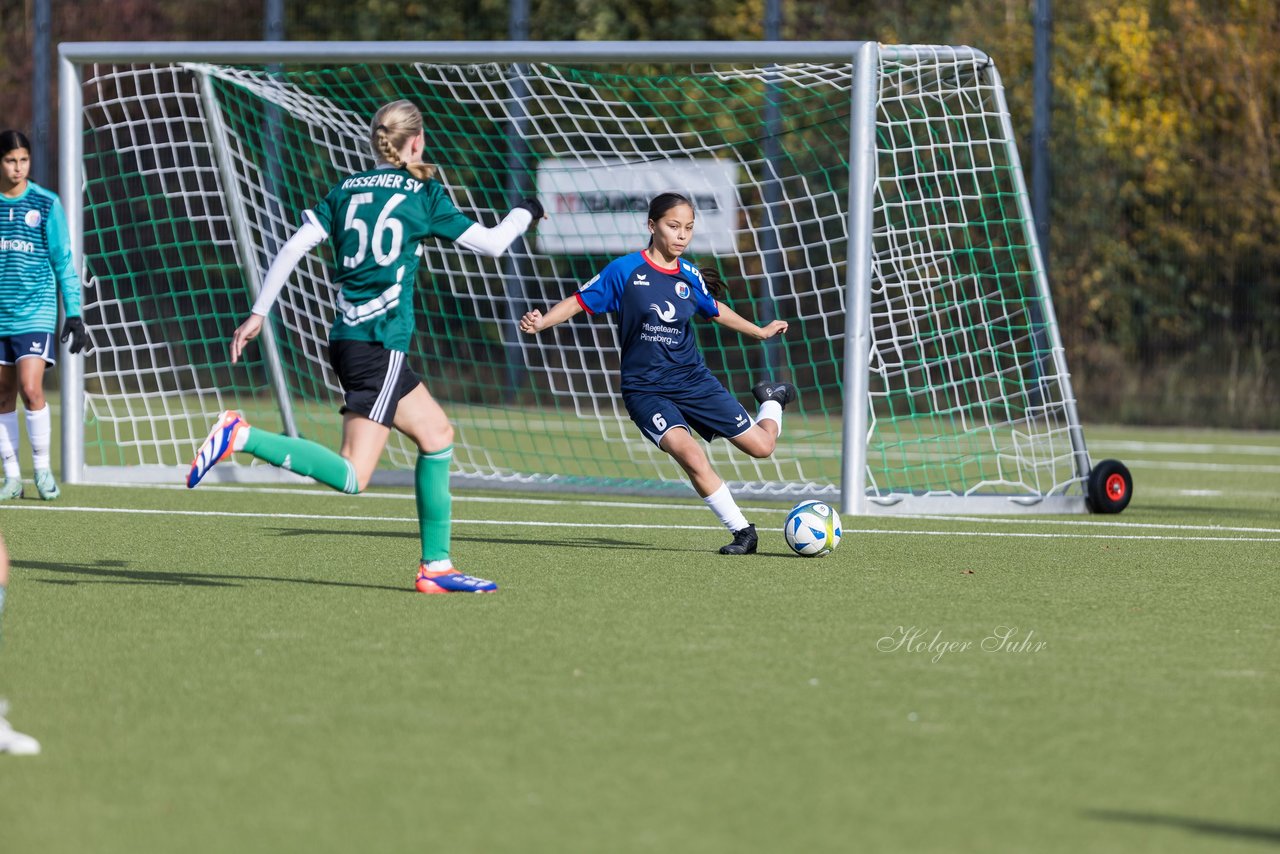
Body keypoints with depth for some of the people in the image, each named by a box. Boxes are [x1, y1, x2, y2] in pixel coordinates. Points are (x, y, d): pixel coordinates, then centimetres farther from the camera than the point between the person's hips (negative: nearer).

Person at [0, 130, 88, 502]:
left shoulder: (46, 204, -1)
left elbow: (63, 263, 2)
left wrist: (74, 313, -2)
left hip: (35, 313, -3)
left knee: (31, 389, -15)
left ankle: (43, 468, -1)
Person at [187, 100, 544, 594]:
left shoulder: (346, 191, 12)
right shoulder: (423, 194, -2)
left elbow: (293, 247, 4)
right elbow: (490, 243, 3)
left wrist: (258, 313, 8)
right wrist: (525, 214, 23)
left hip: (347, 339, 8)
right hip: (379, 345, -8)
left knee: (437, 433, 16)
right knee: (352, 475, -12)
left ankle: (437, 566, 16)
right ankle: (243, 436, -25)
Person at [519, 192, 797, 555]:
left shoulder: (690, 276, 2)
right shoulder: (624, 270, -10)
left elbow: (716, 310, 21)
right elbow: (579, 301, -5)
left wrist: (760, 332, 32)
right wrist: (542, 321, -23)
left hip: (694, 380, 3)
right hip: (646, 389, -3)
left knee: (760, 445, 3)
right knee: (690, 454, -28)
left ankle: (771, 401, 41)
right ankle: (742, 532, -14)